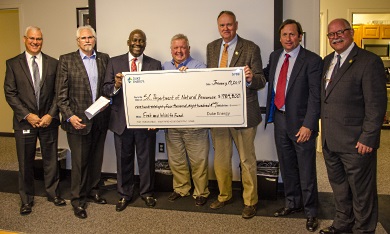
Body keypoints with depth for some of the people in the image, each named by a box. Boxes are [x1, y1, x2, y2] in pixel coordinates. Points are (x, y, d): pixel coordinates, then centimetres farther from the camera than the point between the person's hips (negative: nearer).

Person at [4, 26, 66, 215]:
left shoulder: (53, 63, 4)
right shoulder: (13, 63, 1)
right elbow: (10, 93, -3)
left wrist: (50, 115, -10)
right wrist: (27, 115, -12)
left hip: (48, 120, 1)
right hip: (24, 121, -1)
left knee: (51, 159, 11)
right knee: (25, 162, 9)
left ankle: (53, 193, 29)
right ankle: (26, 199, 25)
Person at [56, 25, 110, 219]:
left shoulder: (104, 59, 9)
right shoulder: (66, 60, -1)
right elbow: (61, 93, -5)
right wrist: (69, 116, -14)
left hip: (100, 119, 4)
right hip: (78, 119, -3)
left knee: (96, 158, 15)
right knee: (79, 161, 4)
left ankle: (93, 190, 33)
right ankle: (78, 199, 19)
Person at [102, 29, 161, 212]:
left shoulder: (155, 65, 4)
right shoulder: (115, 62, 4)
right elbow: (106, 90, -1)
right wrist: (116, 85, -24)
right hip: (121, 121, 0)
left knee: (146, 159, 10)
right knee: (123, 159, 11)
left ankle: (147, 193, 29)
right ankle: (124, 194, 28)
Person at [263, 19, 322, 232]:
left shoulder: (312, 60, -10)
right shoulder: (275, 56, 8)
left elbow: (315, 96, -14)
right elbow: (266, 75, 24)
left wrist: (308, 125, -19)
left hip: (300, 122, -6)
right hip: (279, 118, 6)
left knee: (306, 169, 5)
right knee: (286, 166, 18)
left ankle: (310, 212, 23)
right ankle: (292, 203, 37)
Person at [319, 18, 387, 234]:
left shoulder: (369, 62, -10)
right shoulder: (327, 61, 12)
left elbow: (376, 105, -14)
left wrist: (368, 139, -17)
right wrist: (323, 131, 9)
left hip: (355, 143, -7)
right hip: (330, 141, 7)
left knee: (361, 191, 8)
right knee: (338, 186, 20)